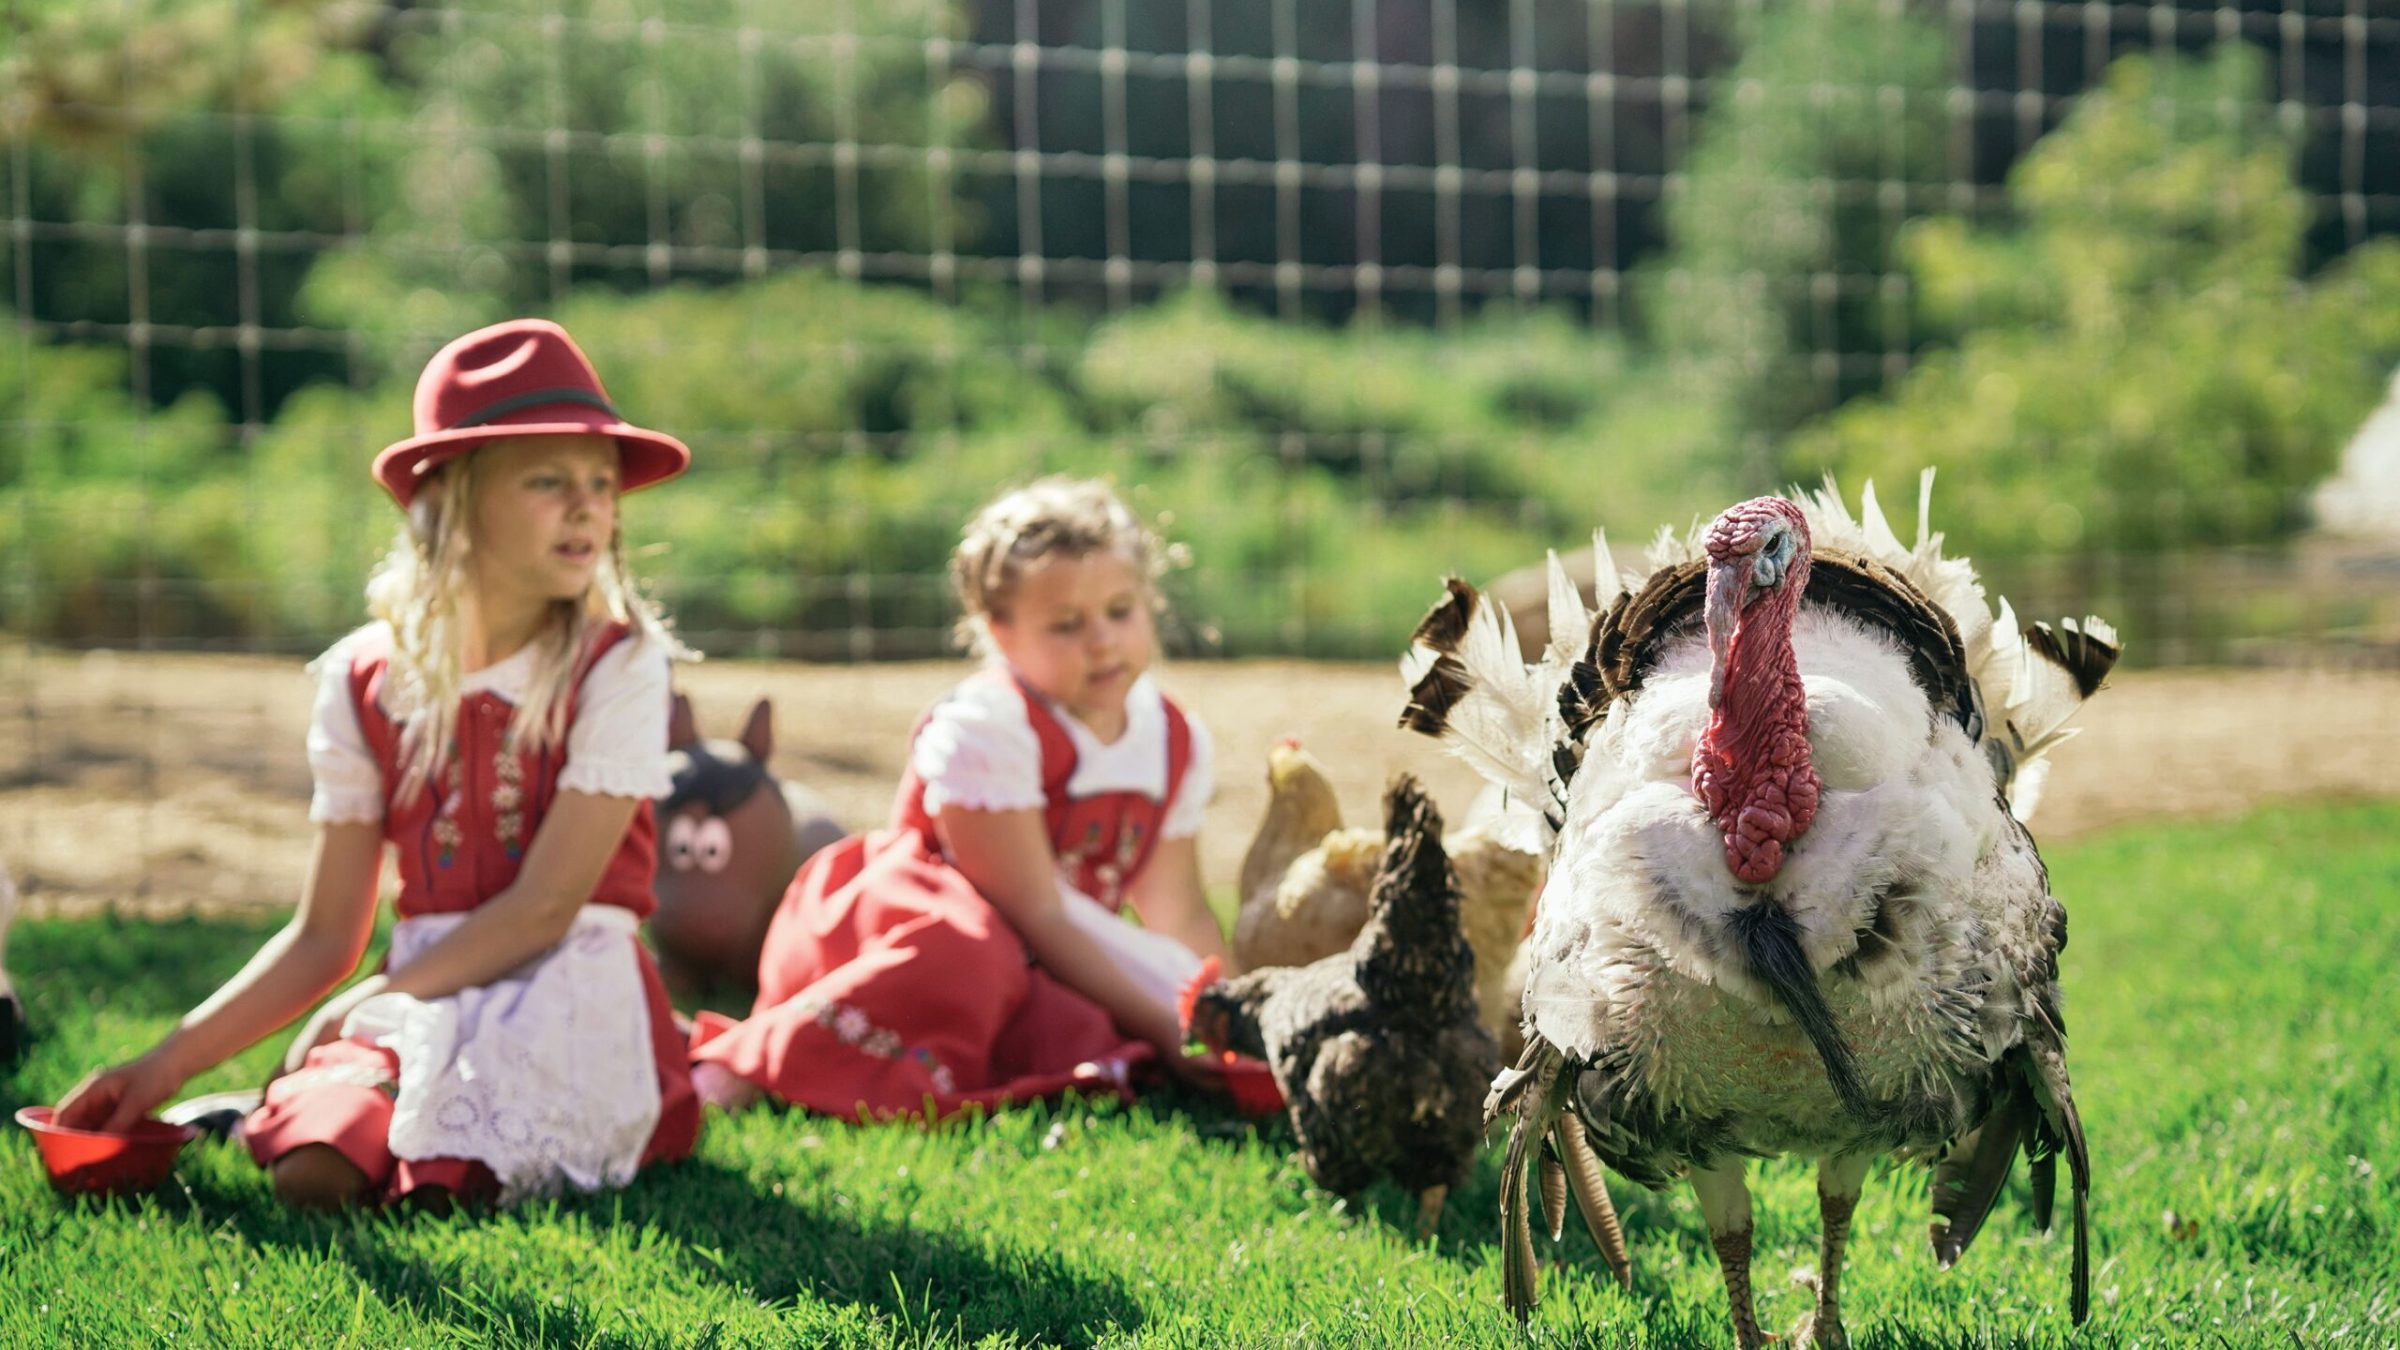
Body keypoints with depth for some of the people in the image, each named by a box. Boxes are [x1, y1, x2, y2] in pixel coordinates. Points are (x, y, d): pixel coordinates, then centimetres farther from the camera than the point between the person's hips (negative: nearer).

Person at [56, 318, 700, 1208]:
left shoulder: (617, 667, -4)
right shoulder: (365, 682, 7)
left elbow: (546, 907, -9)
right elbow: (324, 937, 10)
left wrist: (364, 1010, -10)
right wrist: (170, 1062, 1)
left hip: (572, 999, -2)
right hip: (419, 997, 2)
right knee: (310, 1167, -31)